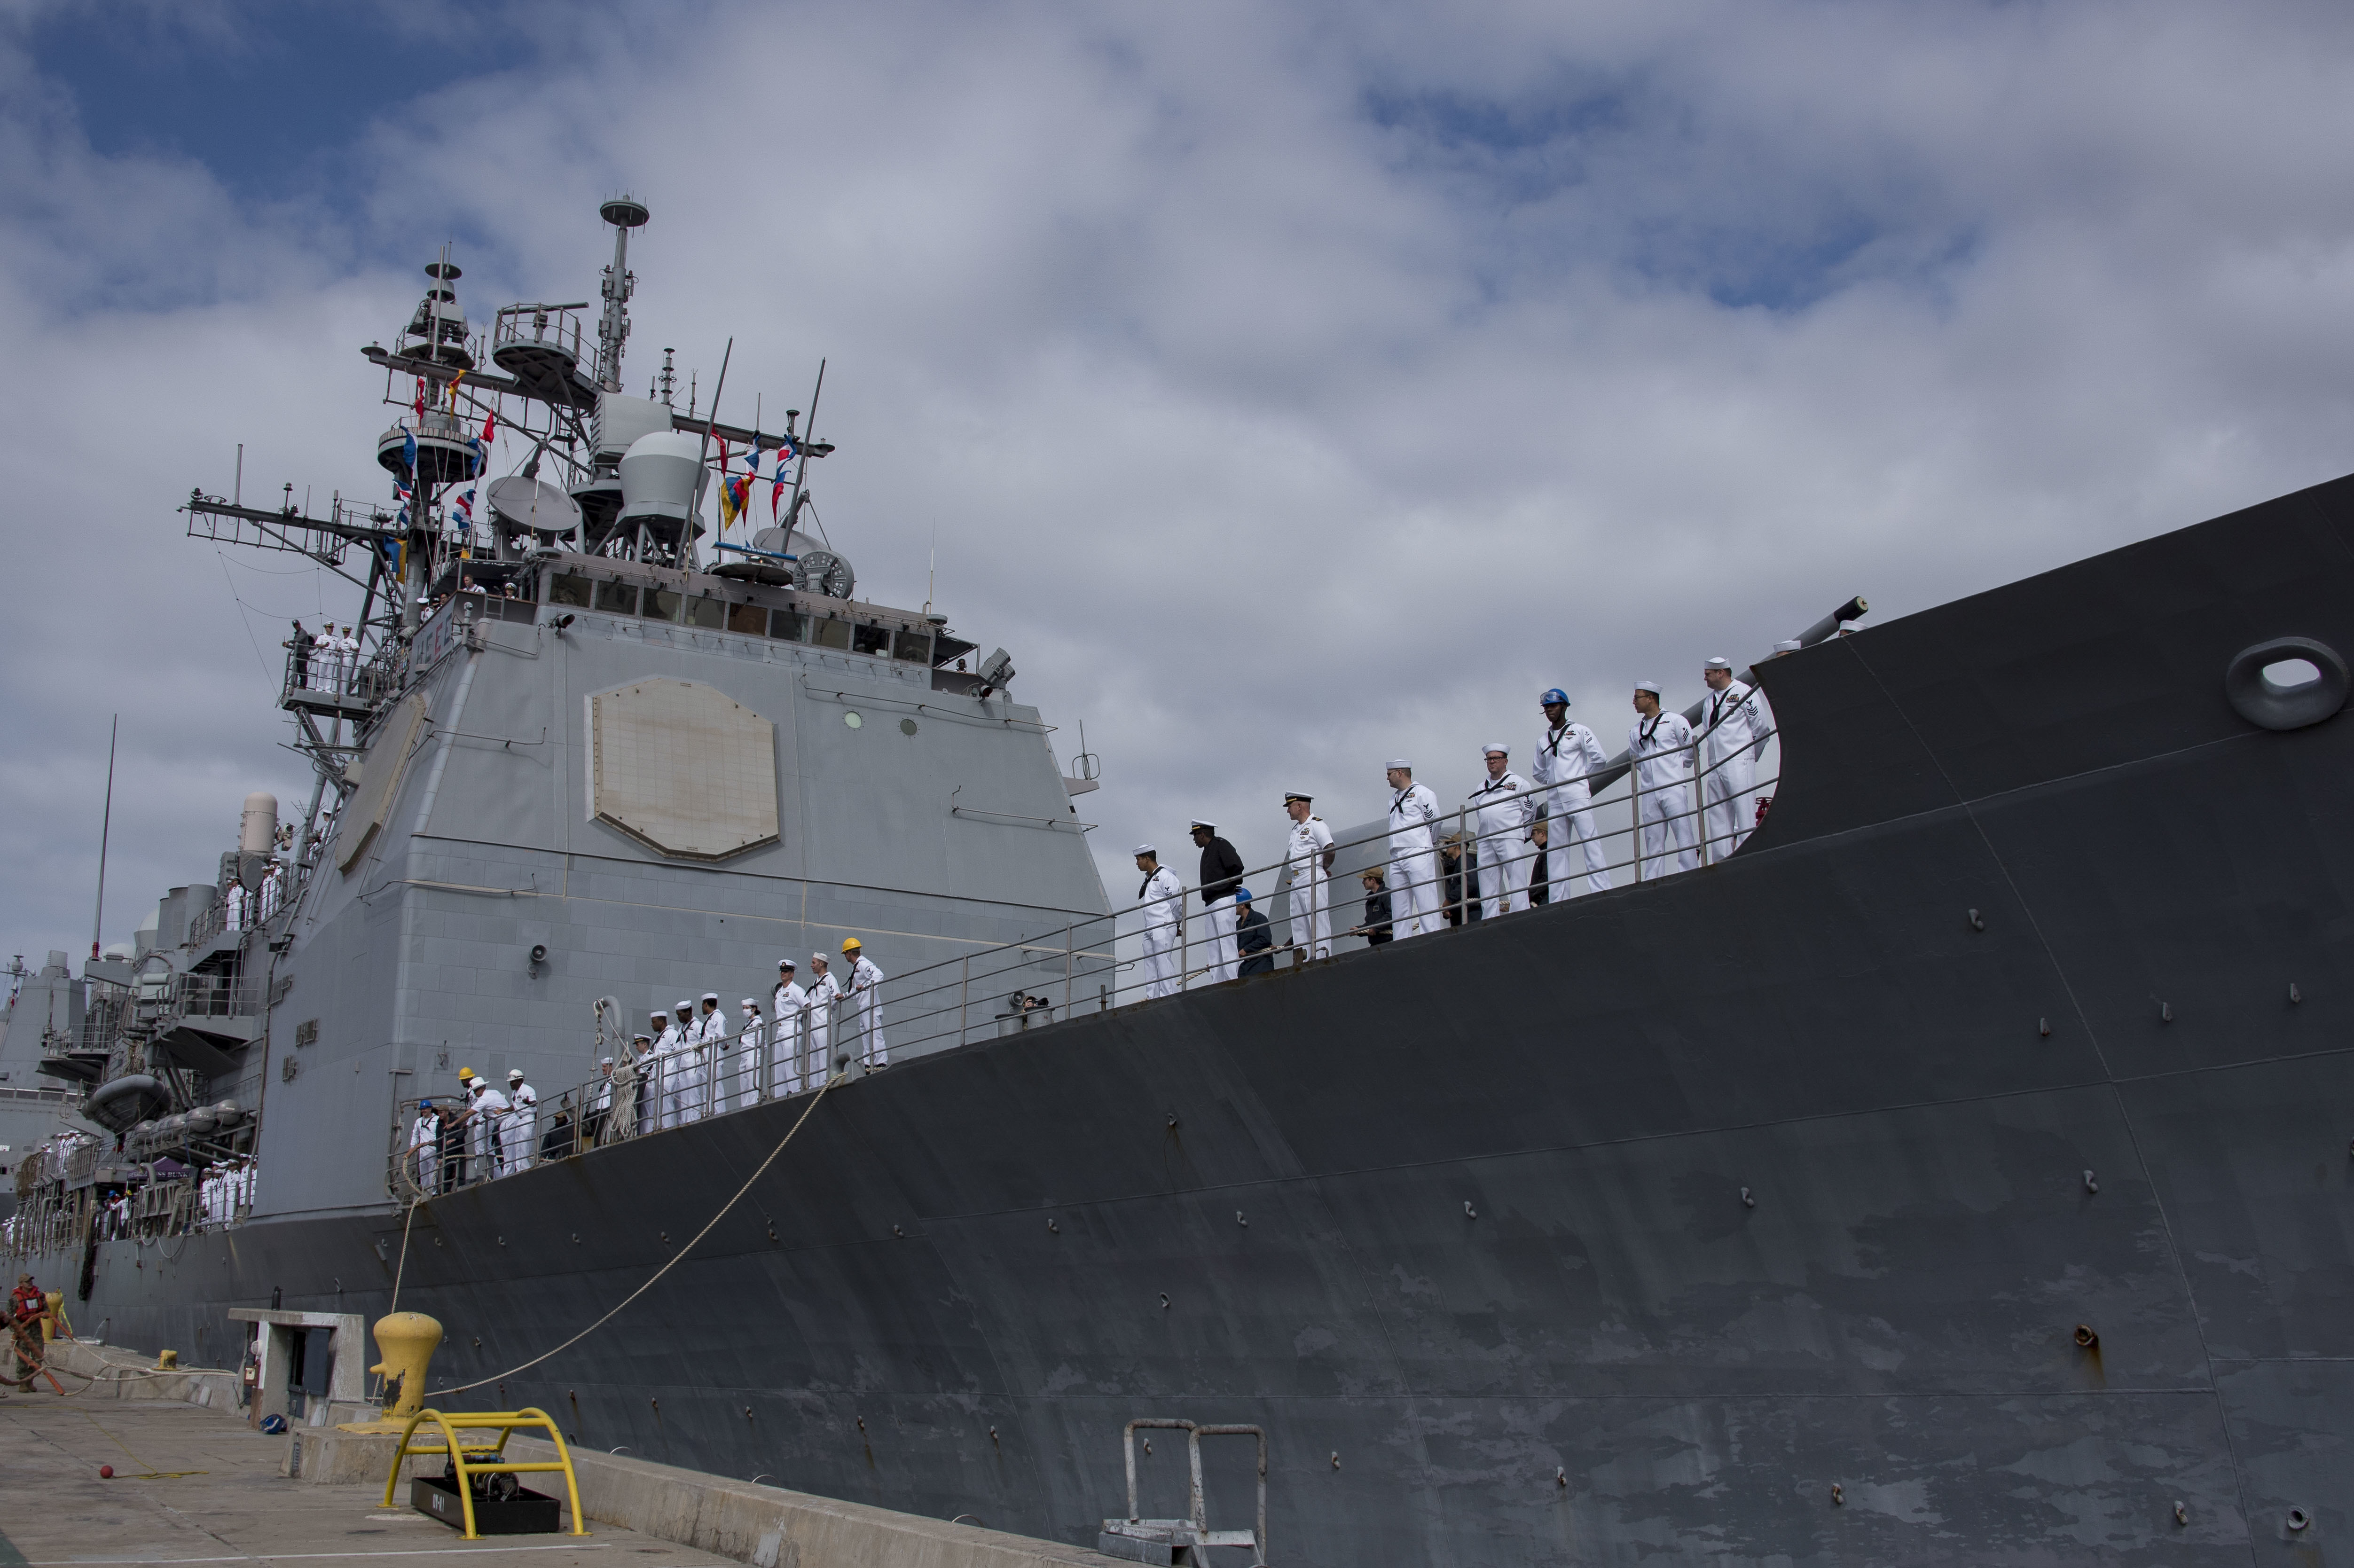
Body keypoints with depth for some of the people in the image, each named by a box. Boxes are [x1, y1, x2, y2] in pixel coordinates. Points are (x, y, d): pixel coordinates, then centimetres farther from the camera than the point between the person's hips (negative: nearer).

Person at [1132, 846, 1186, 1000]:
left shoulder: (1165, 876, -8)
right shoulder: (1148, 880, 20)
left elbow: (1177, 902, -9)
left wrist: (1177, 925, 3)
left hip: (1163, 928, -9)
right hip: (1150, 929, 9)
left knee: (1163, 963, -12)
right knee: (1150, 965, 5)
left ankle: (1169, 997, -14)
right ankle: (1152, 998, 5)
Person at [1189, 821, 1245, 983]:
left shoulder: (1221, 845, -4)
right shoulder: (1206, 852, 23)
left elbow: (1237, 866, -16)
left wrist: (1234, 885, -6)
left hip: (1223, 900, -10)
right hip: (1209, 903, 10)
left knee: (1226, 941, -14)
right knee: (1212, 945, 5)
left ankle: (1232, 980, -18)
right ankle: (1216, 984, 4)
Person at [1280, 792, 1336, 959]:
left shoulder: (1316, 824, -5)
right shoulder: (1296, 829, 22)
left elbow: (1331, 851, -13)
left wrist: (1323, 868, 0)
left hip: (1313, 879, -9)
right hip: (1296, 881, 9)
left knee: (1318, 920, -11)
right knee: (1298, 924, 6)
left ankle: (1323, 958, -14)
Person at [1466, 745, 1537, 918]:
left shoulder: (1517, 782, 6)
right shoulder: (1481, 788, 21)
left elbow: (1530, 810, 6)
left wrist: (1522, 834, 6)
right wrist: (1485, 834, 16)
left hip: (1511, 839, -5)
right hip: (1485, 842, 5)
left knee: (1517, 881, -9)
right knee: (1488, 884, 2)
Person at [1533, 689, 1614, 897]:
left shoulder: (1579, 731, 2)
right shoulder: (1543, 742, 16)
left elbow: (1600, 759, -3)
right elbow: (1538, 771, 28)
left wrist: (1583, 777, 3)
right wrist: (1552, 783, 15)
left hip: (1578, 797, -5)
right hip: (1555, 802, 5)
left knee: (1591, 844, -10)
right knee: (1555, 852, 2)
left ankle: (1602, 893, -14)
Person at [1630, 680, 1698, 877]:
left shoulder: (1674, 720, 1)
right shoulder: (1635, 731, 15)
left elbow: (1691, 749, 3)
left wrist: (1677, 765, 11)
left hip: (1673, 787, -5)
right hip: (1648, 792, 5)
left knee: (1683, 836, -8)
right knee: (1653, 842, 4)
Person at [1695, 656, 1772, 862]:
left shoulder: (1743, 693, -2)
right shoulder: (1708, 701, 17)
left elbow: (1761, 728, 0)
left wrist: (1750, 757, 8)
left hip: (1739, 764, -7)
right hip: (1714, 767, 7)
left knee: (1744, 813, -11)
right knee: (1718, 817, 4)